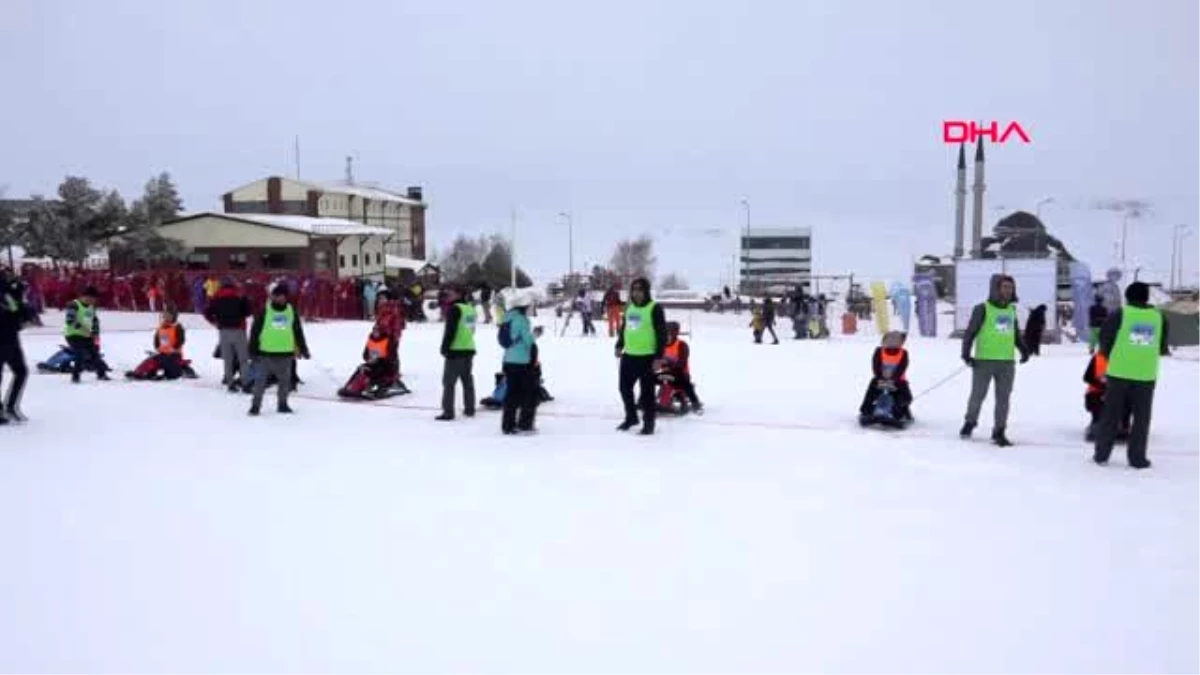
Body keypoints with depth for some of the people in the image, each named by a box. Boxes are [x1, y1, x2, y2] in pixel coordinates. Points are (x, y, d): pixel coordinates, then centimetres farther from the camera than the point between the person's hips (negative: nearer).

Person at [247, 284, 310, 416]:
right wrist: (253, 350, -4)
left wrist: (303, 348, 13)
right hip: (266, 352, -3)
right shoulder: (264, 311, -3)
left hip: (286, 352, 3)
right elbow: (255, 331, -1)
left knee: (285, 380, 10)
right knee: (261, 380, -1)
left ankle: (283, 404, 24)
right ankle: (255, 405, 8)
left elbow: (298, 332, 13)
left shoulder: (292, 311, 7)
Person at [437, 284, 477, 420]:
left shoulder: (454, 309, -12)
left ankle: (448, 412, -8)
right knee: (467, 380, 15)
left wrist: (445, 348, -11)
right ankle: (470, 409, 20)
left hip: (456, 350, -8)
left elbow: (450, 331, -16)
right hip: (469, 348, 8)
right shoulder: (470, 308, 12)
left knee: (449, 381, -5)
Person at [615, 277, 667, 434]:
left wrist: (658, 356, -16)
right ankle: (631, 417, 31)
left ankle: (649, 422, 10)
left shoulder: (654, 308, -10)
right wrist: (619, 346, 15)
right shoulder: (629, 308, 11)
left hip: (647, 357, -7)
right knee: (624, 387, 13)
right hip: (629, 356, 7)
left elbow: (662, 333, -12)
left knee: (647, 391, -1)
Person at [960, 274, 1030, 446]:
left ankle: (999, 432, 14)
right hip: (984, 361, -5)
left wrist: (1024, 350, 8)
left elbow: (1016, 334, 23)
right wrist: (966, 354, -12)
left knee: (1003, 398, 5)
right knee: (978, 395, 5)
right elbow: (970, 332, -4)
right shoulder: (983, 309, -4)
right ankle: (970, 422, 28)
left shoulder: (1011, 309, 13)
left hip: (1007, 362, 5)